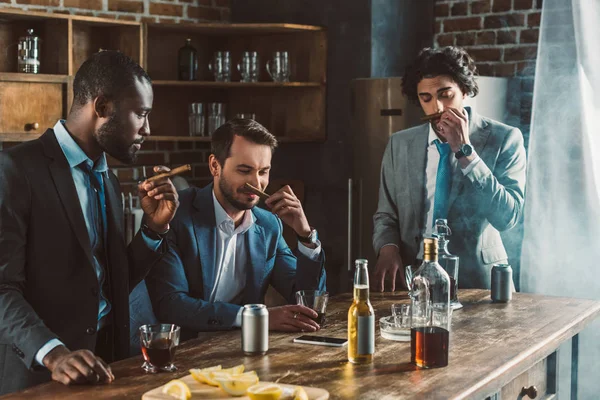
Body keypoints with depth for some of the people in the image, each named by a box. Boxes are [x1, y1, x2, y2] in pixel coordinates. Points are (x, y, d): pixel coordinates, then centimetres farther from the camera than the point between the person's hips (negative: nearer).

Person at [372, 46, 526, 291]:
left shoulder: (504, 139, 0)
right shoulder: (400, 145, 8)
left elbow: (508, 217, -9)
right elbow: (386, 215, 15)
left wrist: (464, 151, -13)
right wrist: (388, 248, -7)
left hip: (477, 280, -2)